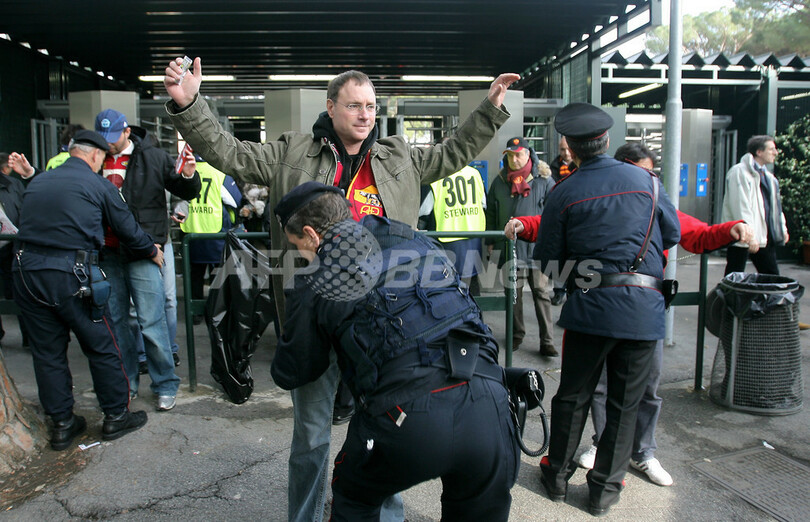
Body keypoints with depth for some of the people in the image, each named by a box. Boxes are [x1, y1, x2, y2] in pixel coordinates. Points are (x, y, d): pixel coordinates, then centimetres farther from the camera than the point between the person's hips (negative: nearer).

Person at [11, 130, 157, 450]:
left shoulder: (37, 182, 17)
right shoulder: (97, 185, 0)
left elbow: (26, 224, 25)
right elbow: (127, 228, 5)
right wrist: (152, 252, 22)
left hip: (25, 269, 6)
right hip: (70, 275, -6)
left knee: (47, 351, 14)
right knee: (102, 347, 8)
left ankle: (62, 424, 24)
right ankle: (116, 417, 19)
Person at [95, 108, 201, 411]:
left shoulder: (153, 157, 0)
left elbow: (187, 192, 4)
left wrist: (188, 176, -15)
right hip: (106, 252, 5)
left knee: (152, 322, -4)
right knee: (114, 320, 12)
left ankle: (166, 386, 8)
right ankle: (126, 383, 27)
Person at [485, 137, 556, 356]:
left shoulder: (543, 180, -1)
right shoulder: (500, 181, 9)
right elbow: (491, 213, 16)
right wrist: (490, 241, 13)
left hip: (536, 245, -3)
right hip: (510, 245, 3)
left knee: (541, 293, 1)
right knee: (513, 292, 11)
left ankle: (547, 341, 7)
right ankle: (517, 334, 27)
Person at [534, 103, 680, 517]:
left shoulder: (563, 194, -4)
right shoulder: (646, 181, 2)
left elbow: (547, 260, -2)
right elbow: (672, 235, 12)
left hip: (589, 307, -1)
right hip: (644, 309, 2)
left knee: (573, 395, 14)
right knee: (624, 403, 12)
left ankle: (558, 475, 29)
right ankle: (604, 489, 23)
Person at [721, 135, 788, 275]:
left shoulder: (768, 176, 18)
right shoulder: (739, 172, -11)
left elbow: (775, 204, 24)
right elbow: (740, 207, -18)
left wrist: (782, 228, 14)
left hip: (763, 237, 9)